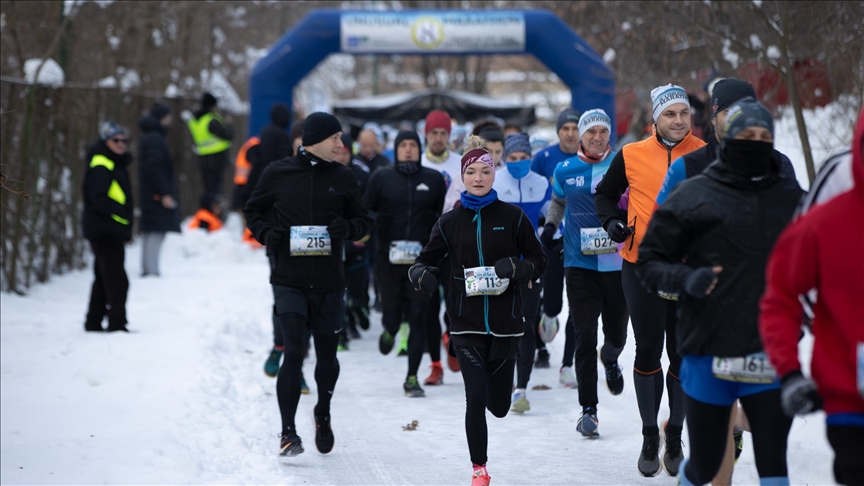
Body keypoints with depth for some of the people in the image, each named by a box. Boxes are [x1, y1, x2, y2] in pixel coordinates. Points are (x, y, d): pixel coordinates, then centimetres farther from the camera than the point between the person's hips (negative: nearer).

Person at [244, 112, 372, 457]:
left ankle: (323, 415, 38)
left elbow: (363, 221, 12)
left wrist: (348, 227, -11)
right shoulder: (278, 173, 0)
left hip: (329, 284, 2)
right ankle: (288, 432, -7)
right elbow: (254, 210, 13)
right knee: (294, 352, -13)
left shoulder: (342, 177, 5)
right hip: (290, 282, -2)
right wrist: (266, 233, -7)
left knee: (327, 356, 11)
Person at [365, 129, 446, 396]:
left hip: (422, 258, 0)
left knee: (418, 318, -6)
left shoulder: (434, 179, 7)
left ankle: (412, 378, 1)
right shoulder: (382, 178, 5)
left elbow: (445, 215, 15)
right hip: (389, 258, 0)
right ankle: (390, 331, 43)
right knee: (392, 314, 3)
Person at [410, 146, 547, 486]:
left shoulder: (512, 217, 0)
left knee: (499, 406, 7)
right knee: (476, 396, -11)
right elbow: (425, 261, 7)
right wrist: (423, 275, -16)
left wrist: (515, 267, -17)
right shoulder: (449, 222, 4)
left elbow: (539, 262, 4)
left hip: (504, 321, 0)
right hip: (466, 323, 0)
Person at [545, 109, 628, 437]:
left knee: (616, 334, 9)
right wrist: (549, 225, 10)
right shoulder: (565, 171, 4)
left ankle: (610, 361, 47)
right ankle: (588, 409, 3)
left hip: (619, 263, 0)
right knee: (585, 338, -5)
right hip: (580, 265, 0)